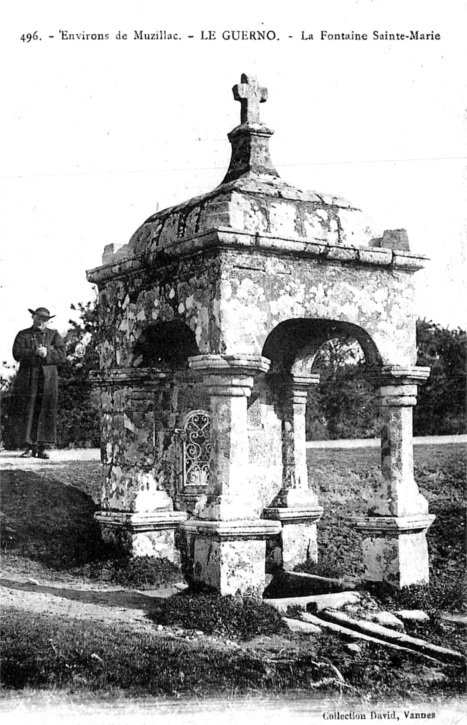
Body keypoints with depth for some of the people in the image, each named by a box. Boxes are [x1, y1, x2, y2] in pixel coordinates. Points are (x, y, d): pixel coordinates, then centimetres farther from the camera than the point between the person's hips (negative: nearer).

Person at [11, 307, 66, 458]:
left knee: (46, 413, -3)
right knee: (27, 412, -4)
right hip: (28, 379, 0)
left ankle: (42, 447, 1)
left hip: (48, 379, 0)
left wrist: (47, 353, -16)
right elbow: (17, 353, -5)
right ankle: (30, 447, 1)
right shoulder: (23, 335, 11)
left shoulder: (54, 335, 14)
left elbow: (62, 355, 1)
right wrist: (35, 352, -17)